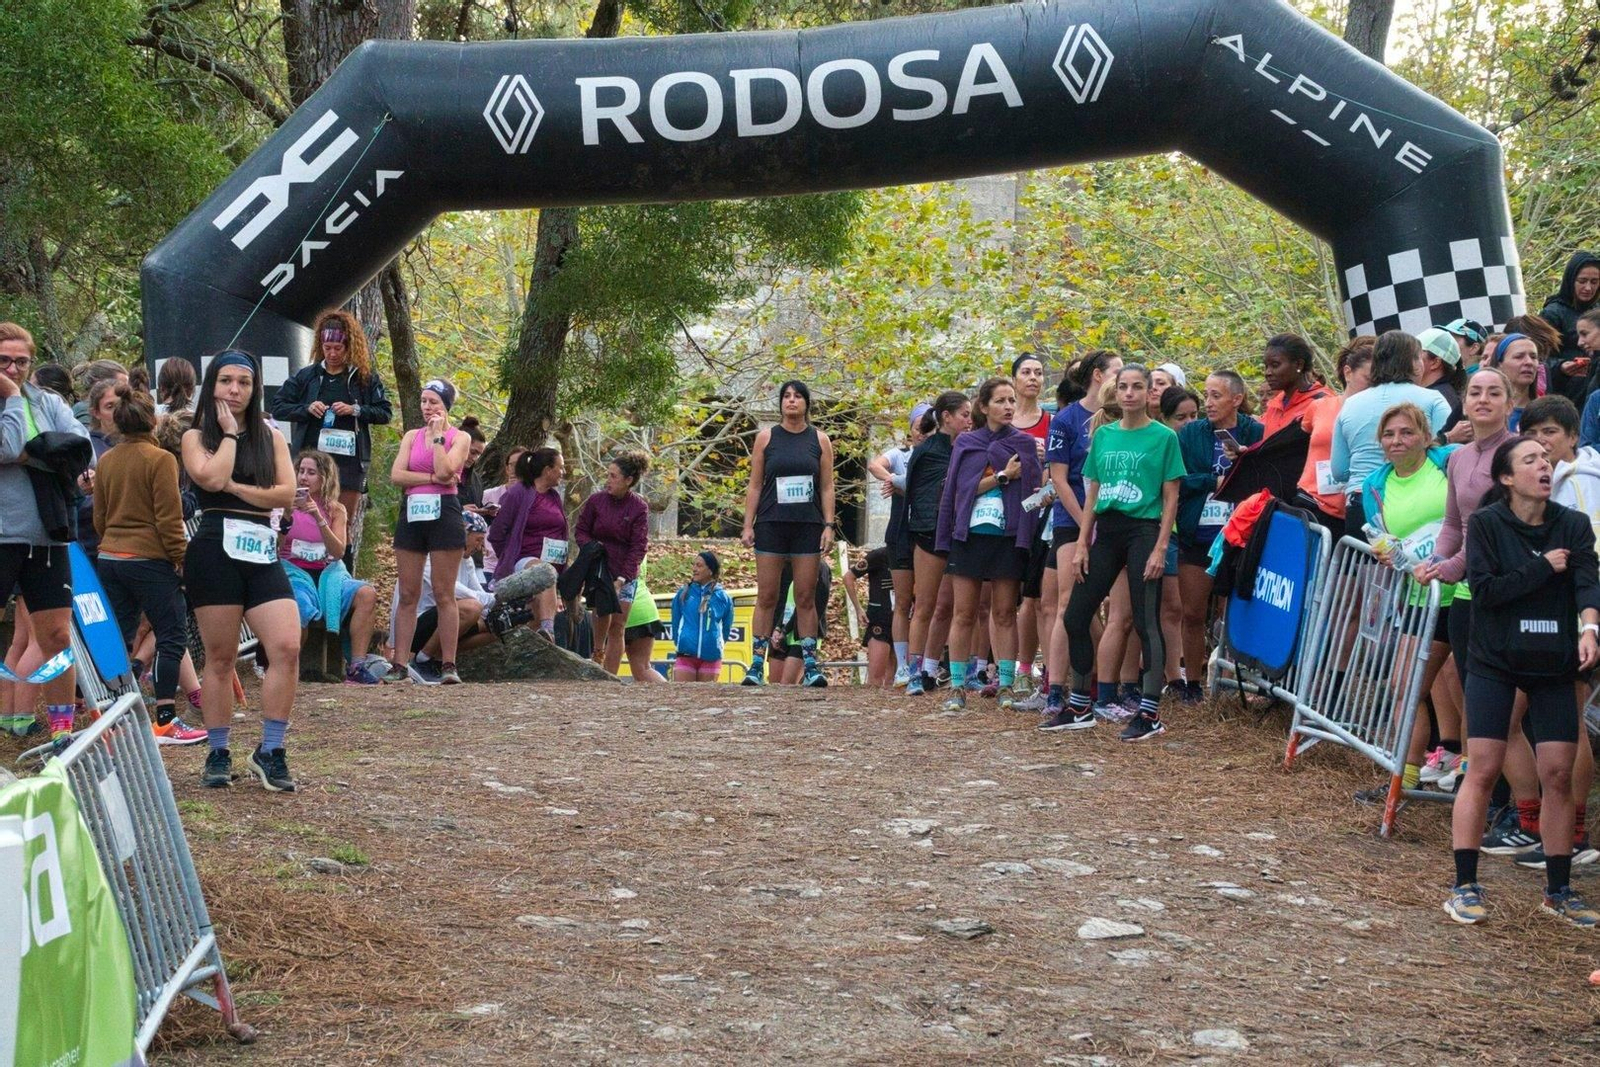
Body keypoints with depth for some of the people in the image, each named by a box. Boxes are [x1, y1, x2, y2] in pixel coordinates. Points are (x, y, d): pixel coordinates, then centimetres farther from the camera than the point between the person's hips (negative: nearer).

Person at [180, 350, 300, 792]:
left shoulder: (271, 437, 14)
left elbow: (287, 493, 0)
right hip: (215, 552, -2)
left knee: (287, 648, -12)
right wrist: (229, 432, -2)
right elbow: (211, 478, -13)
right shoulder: (196, 437, 7)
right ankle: (218, 755, 13)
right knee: (220, 657, 2)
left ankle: (270, 752, -2)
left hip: (262, 553, 3)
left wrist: (234, 486, -8)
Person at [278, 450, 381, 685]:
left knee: (367, 594, -26)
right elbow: (273, 547, -3)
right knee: (301, 608, -38)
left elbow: (339, 552, -3)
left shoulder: (335, 510, 12)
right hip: (293, 573, -3)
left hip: (326, 574, 3)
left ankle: (356, 668, -26)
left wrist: (319, 518, -15)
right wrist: (287, 515, -16)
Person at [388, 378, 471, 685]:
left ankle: (448, 665, -1)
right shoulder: (411, 436, 14)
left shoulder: (459, 438, 4)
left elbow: (444, 470, -15)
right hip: (412, 513, 4)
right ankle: (399, 664, 1)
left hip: (443, 513, -4)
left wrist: (437, 435, -6)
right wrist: (432, 479, -10)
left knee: (443, 593, -3)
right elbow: (396, 475, 0)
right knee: (407, 594, 2)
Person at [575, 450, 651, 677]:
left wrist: (622, 579, -13)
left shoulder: (639, 507, -4)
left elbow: (639, 546, -6)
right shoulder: (595, 500, -2)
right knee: (602, 623, -10)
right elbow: (580, 531, 7)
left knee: (618, 628, 1)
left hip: (625, 575, 1)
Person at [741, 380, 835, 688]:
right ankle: (757, 665, -2)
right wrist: (748, 526, -1)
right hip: (771, 526, 0)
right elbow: (755, 486, 6)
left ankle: (811, 665, 1)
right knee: (766, 597, -2)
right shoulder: (766, 438, 7)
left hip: (808, 527, 0)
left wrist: (829, 526, -3)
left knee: (806, 598, 0)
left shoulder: (820, 440, 8)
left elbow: (827, 488, 7)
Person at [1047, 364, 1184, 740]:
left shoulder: (1163, 437, -2)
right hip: (1106, 531, 6)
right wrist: (1082, 543, 7)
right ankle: (1079, 707, 18)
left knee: (1146, 622, -6)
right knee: (1075, 617, 6)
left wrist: (1160, 547, -12)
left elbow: (1170, 498, -4)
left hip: (1144, 530, -6)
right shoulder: (1104, 435, 12)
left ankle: (1150, 714, -1)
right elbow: (1092, 493, 14)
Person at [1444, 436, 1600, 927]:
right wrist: (1543, 567, -14)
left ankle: (1559, 889, 13)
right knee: (1482, 770, -6)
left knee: (1559, 774, 1)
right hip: (1494, 663, -3)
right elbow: (1484, 587, -15)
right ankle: (1464, 886, 0)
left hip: (1553, 666, 3)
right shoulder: (1485, 524, -4)